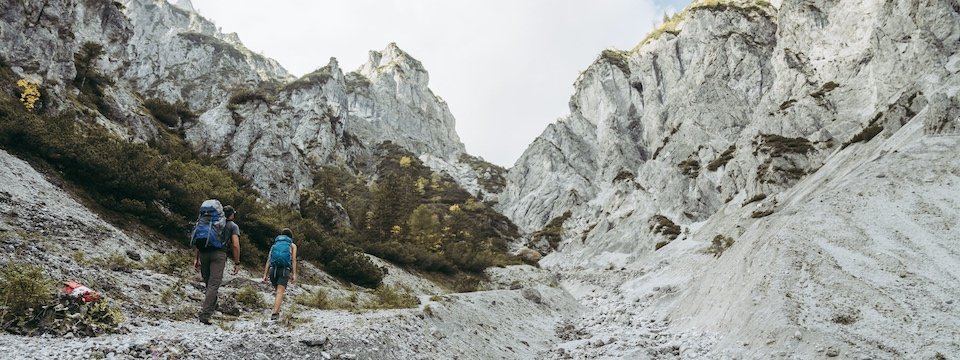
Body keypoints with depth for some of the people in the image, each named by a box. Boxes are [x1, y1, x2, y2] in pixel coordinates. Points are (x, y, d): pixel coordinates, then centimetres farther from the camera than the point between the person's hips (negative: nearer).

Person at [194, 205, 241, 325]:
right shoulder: (233, 226, 14)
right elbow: (235, 245, 1)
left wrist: (197, 258, 23)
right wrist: (237, 263, 4)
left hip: (204, 252, 4)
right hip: (219, 254, -4)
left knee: (208, 282, 19)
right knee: (214, 284, -8)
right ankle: (205, 315, -15)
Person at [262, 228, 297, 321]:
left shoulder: (275, 244, 26)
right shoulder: (292, 245, 18)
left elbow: (268, 260, 15)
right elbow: (294, 260, 3)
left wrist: (265, 275, 10)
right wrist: (294, 274, -4)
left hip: (273, 269, 3)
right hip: (284, 270, -3)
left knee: (278, 291, 21)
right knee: (280, 292, -12)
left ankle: (277, 311, 17)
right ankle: (274, 313, -28)